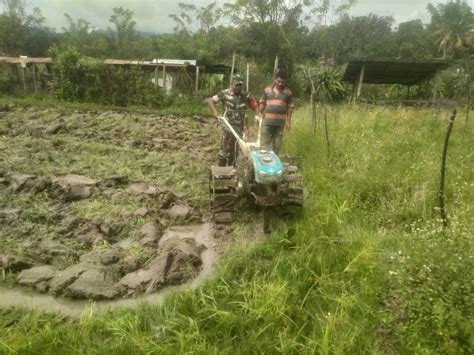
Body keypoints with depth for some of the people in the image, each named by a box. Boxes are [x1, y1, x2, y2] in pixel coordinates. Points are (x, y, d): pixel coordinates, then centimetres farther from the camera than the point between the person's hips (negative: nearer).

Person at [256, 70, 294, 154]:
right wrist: (258, 115, -1)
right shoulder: (267, 90, 6)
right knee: (266, 142, 3)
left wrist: (288, 121, 0)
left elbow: (289, 107, 5)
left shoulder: (288, 92, 5)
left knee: (277, 144, 6)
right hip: (268, 121, 0)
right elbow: (262, 103, 9)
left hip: (280, 122, 0)